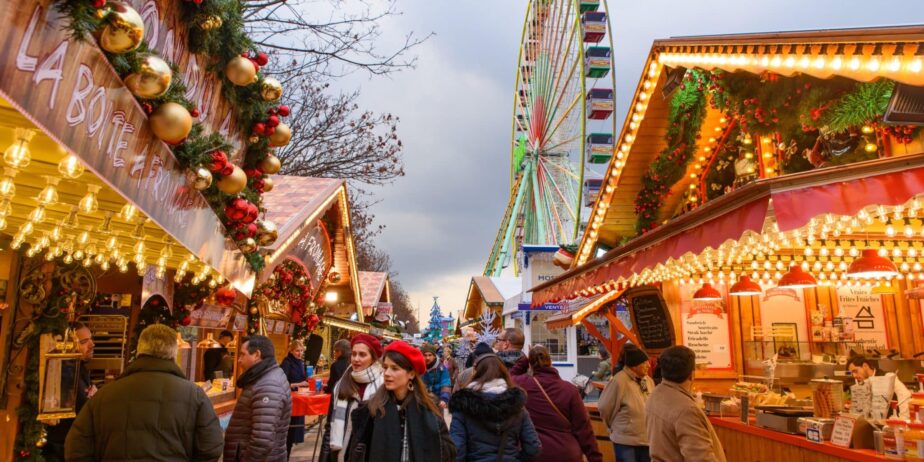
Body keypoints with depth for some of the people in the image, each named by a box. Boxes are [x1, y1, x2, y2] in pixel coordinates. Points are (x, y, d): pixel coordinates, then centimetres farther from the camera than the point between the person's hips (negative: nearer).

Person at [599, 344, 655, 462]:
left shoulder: (648, 381, 1)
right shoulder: (619, 382, -19)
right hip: (626, 441, -6)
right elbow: (604, 408, -9)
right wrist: (615, 426, 5)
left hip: (647, 439, 6)